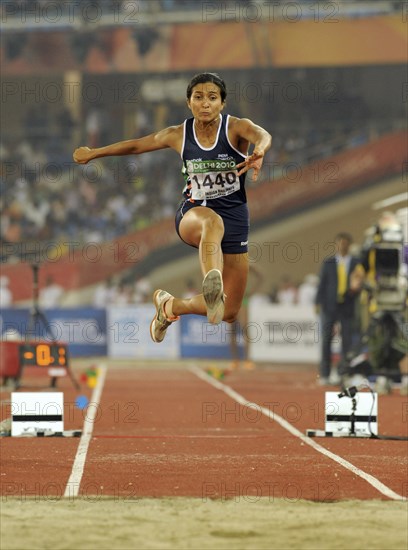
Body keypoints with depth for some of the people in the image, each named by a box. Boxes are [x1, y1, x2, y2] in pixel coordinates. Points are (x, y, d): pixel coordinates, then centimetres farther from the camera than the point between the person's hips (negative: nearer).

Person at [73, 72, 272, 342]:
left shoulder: (236, 127, -11)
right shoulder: (179, 135, -3)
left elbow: (262, 135, -34)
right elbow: (136, 145, 13)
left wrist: (260, 151, -59)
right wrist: (93, 153, 22)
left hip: (234, 216, 1)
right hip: (193, 212, -1)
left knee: (229, 313, 3)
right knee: (212, 221, -43)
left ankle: (171, 305, 29)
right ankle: (212, 287, -69)